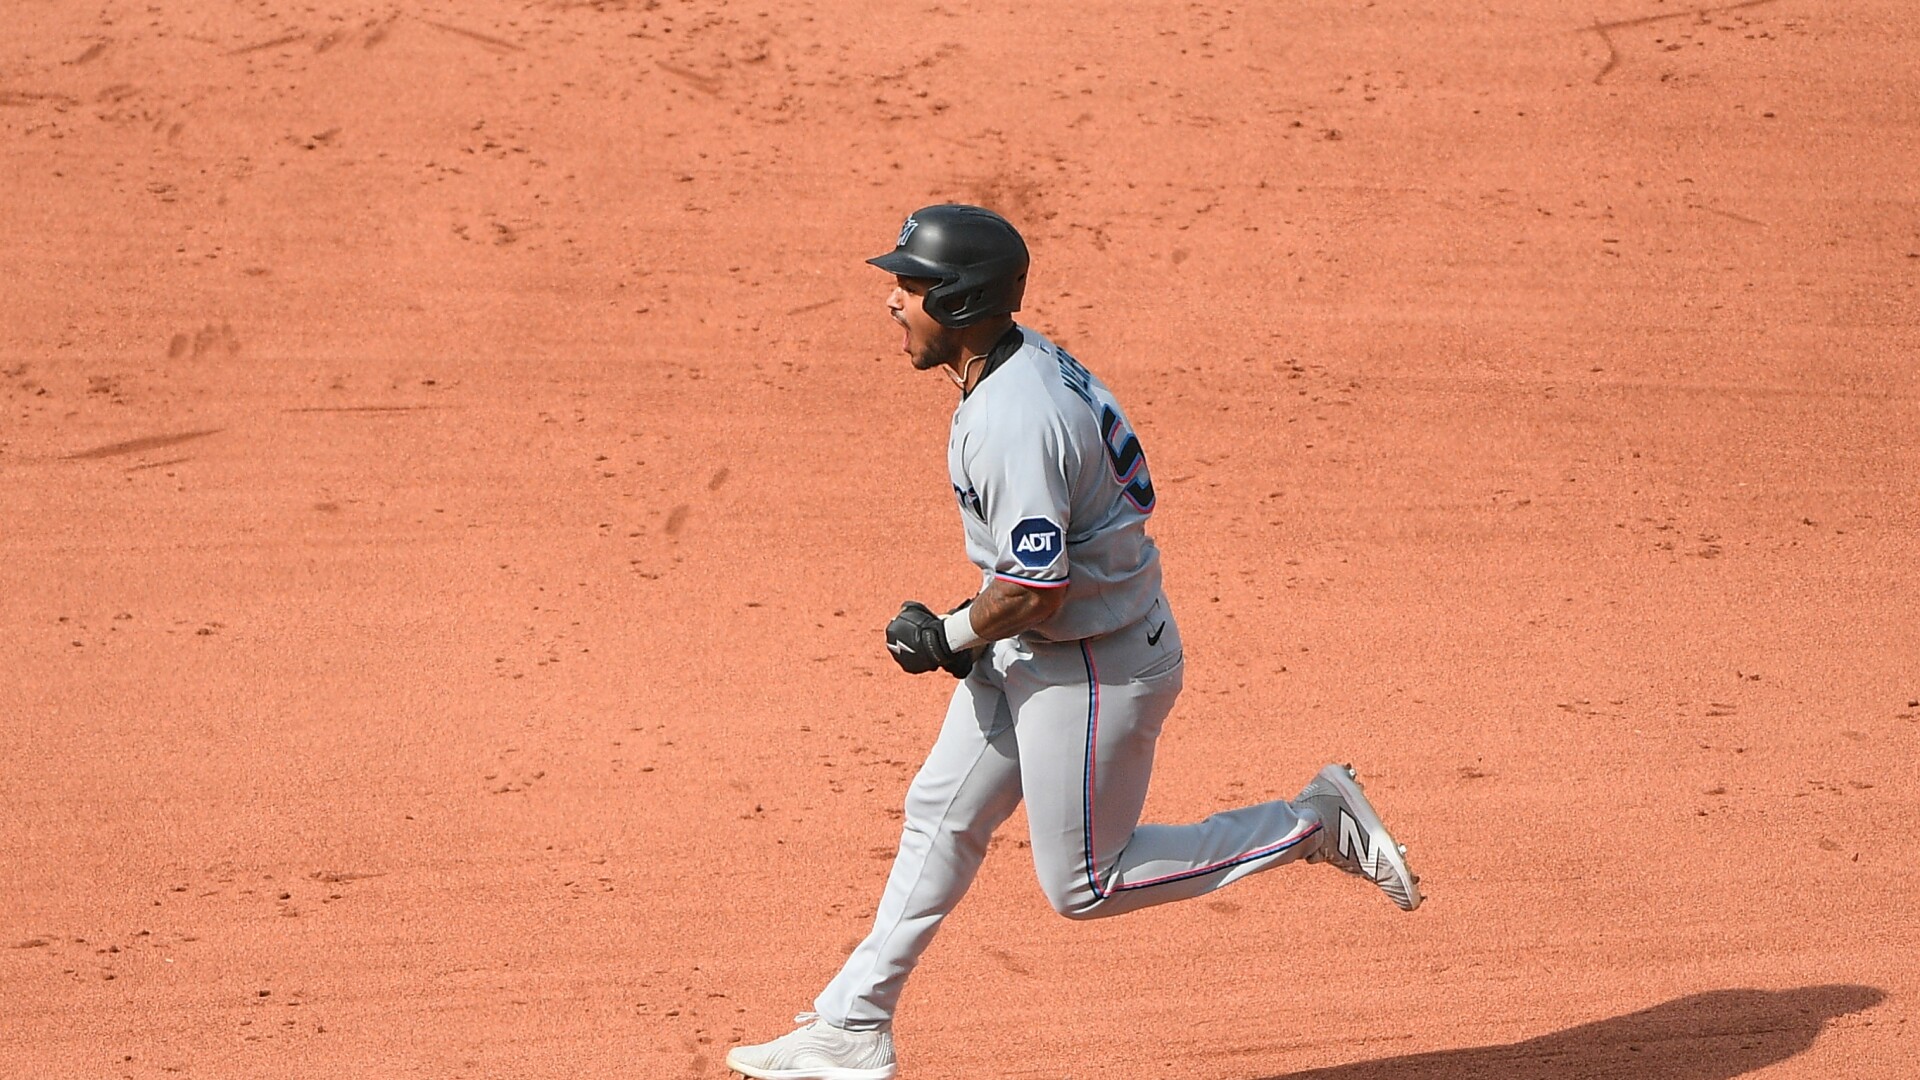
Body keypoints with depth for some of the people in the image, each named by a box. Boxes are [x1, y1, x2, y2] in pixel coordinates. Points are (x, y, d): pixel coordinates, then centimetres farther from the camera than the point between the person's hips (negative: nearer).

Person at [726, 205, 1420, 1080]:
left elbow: (1036, 591, -28)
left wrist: (948, 639, -11)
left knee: (1081, 884, 3)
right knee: (940, 817, 14)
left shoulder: (1013, 421, -29)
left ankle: (1315, 826, 8)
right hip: (1031, 649, 10)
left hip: (1097, 669, -10)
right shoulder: (1026, 358, 2)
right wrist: (966, 631, 14)